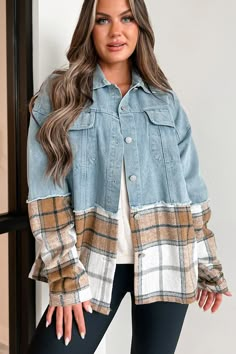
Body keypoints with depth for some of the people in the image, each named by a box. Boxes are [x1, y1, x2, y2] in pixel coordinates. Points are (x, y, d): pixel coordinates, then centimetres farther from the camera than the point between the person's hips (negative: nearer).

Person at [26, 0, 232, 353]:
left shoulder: (166, 100, 10)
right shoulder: (58, 93, 2)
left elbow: (191, 186, 10)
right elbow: (46, 189, -5)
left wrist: (208, 265, 9)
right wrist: (64, 273, -12)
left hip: (164, 259, 2)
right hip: (93, 261, -1)